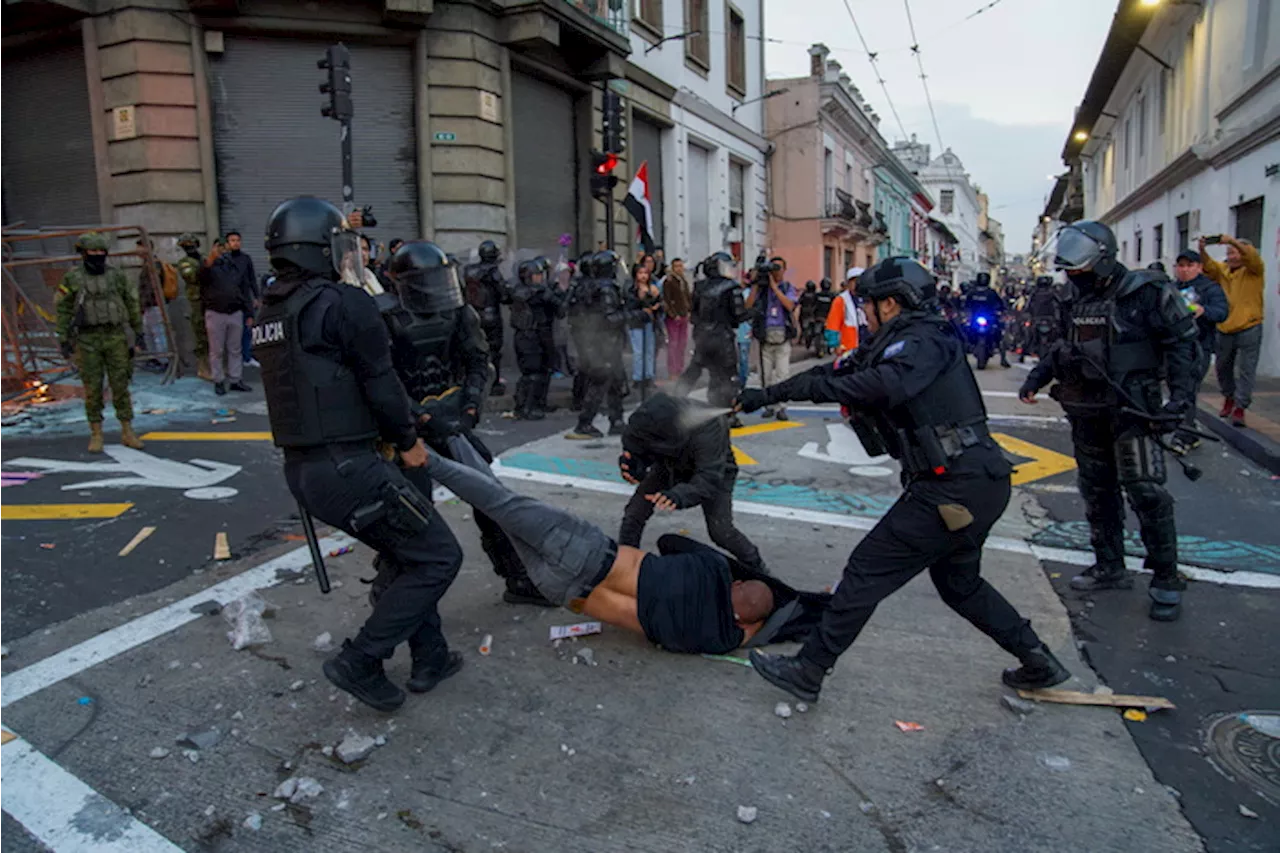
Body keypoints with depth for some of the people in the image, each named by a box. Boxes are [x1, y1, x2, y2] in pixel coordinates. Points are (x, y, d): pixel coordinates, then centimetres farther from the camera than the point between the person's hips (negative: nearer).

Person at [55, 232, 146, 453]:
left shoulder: (116, 276, 4)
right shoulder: (72, 278, -2)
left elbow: (132, 303, 12)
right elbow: (62, 309, 1)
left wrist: (139, 331, 12)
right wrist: (63, 340, -4)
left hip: (115, 338, 1)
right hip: (87, 340, -1)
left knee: (120, 385, 1)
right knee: (93, 388, 1)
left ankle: (127, 433, 7)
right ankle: (96, 435, 12)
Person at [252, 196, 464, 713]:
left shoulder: (269, 314, 13)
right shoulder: (346, 304, -13)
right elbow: (381, 384, -13)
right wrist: (409, 441, 3)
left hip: (301, 470, 9)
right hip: (349, 469, -9)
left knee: (410, 553, 22)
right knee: (437, 557, 2)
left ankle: (430, 658, 27)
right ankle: (360, 663, 3)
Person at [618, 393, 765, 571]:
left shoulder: (707, 429, -45)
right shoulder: (645, 420, -31)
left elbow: (709, 478, -48)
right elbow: (637, 451, -19)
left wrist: (679, 495, -67)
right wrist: (632, 466, -43)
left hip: (715, 469, -4)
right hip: (670, 465, 4)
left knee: (720, 530, -19)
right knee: (634, 513, -8)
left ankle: (757, 569, 7)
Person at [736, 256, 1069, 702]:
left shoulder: (923, 342, -14)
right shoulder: (895, 345, 17)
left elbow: (881, 386, -33)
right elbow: (840, 370, 15)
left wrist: (799, 387, -29)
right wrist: (766, 394, 10)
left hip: (953, 489, -11)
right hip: (980, 482, 11)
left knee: (867, 570, -5)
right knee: (959, 582, 26)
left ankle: (807, 671, 4)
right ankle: (1038, 661, 35)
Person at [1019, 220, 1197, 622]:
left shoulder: (1146, 292, -9)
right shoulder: (1080, 299, 10)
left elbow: (1182, 343, -8)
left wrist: (1181, 397, -16)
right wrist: (1036, 377, 12)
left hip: (1131, 409, -7)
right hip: (1087, 411, 7)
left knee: (1145, 491, -7)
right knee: (1097, 491, 12)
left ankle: (1166, 578, 5)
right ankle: (1110, 567, 25)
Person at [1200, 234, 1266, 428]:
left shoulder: (1253, 270, -1)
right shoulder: (1223, 270, 10)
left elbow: (1251, 256, -21)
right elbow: (1208, 265, -9)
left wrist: (1232, 241, -35)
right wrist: (1202, 250, -28)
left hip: (1249, 328, -5)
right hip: (1225, 328, 5)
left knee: (1246, 370, -4)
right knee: (1223, 367, 16)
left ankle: (1239, 408, -2)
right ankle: (1229, 397, 35)